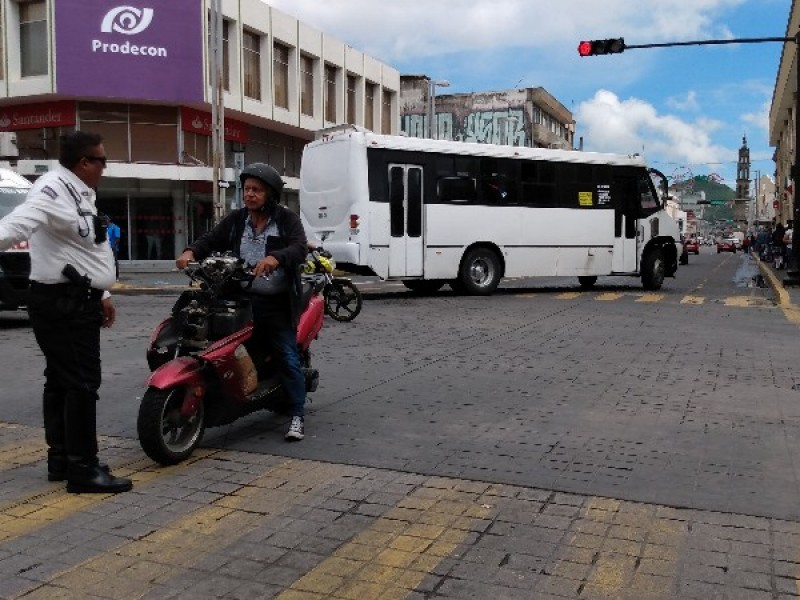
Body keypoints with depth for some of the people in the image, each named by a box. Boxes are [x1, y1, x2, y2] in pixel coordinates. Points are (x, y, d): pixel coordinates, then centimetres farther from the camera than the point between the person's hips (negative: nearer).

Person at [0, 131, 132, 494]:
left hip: (75, 300, 11)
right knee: (82, 384, -9)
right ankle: (83, 470, -3)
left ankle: (60, 460, 25)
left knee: (61, 381, 15)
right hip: (62, 303, -11)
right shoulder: (53, 190, -16)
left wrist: (102, 294, 26)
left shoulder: (80, 193, 17)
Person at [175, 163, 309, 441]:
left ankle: (298, 415, 4)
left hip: (277, 303, -4)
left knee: (287, 356, -3)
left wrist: (275, 258, -37)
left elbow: (299, 248, -16)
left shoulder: (287, 219, -1)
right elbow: (211, 240, 4)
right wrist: (191, 251, -18)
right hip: (242, 299, 4)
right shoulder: (236, 219, 12)